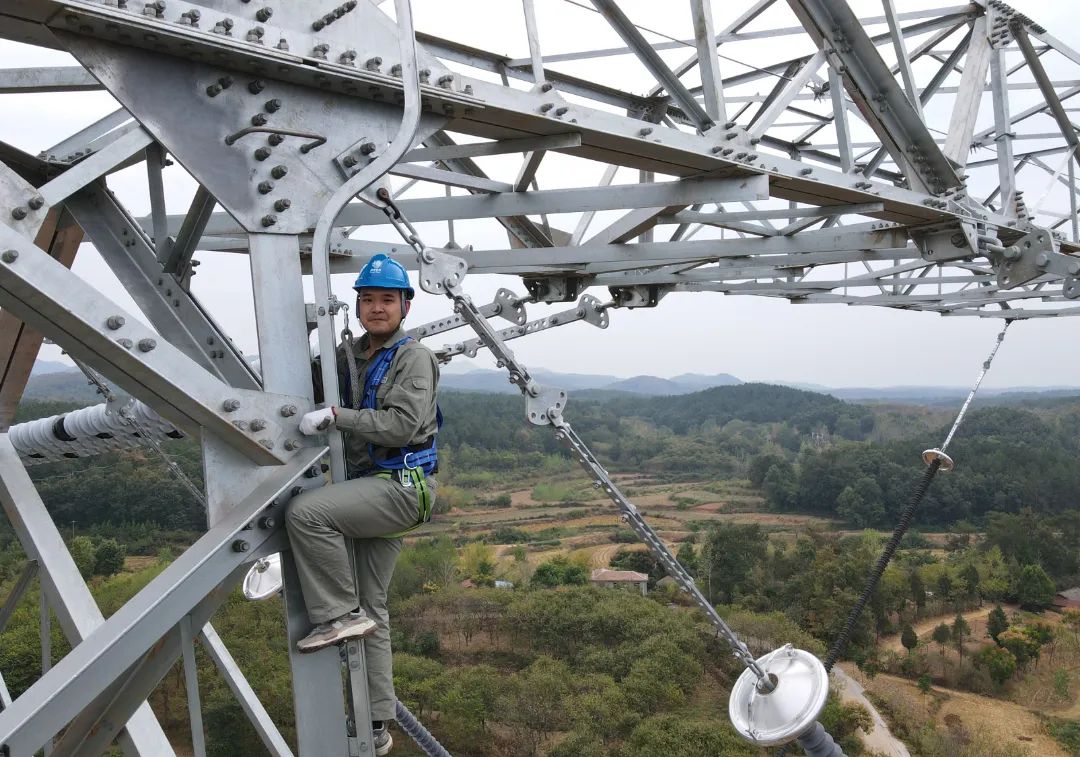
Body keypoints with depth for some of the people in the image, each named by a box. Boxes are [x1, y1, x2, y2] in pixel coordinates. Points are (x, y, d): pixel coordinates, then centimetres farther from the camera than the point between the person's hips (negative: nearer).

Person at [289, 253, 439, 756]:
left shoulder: (413, 358, -8)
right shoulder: (347, 356, 12)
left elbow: (402, 426, -21)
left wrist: (336, 416, -24)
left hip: (400, 487, -8)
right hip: (369, 489, 8)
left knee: (305, 512, -26)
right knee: (370, 607, 11)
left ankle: (340, 615, -9)